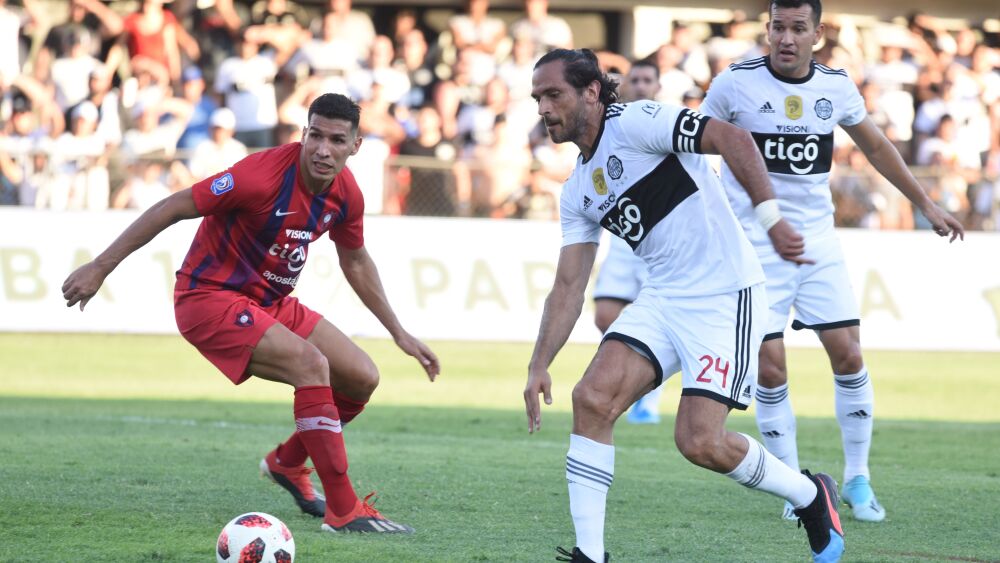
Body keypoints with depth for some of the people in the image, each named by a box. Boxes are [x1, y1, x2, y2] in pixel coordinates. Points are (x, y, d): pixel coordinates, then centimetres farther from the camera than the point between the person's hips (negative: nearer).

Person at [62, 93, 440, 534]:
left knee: (362, 379, 4)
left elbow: (356, 262, 17)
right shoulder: (264, 174, -26)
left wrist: (398, 333, 20)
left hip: (270, 302, 8)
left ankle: (287, 463, 29)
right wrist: (100, 268, -20)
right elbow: (174, 208, -21)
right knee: (311, 364, -27)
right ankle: (343, 510, -24)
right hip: (209, 297, -8)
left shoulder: (346, 194, -3)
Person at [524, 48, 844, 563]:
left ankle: (811, 496, 13)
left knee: (699, 443, -14)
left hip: (725, 297, -8)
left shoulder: (634, 124, -11)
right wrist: (538, 365, 5)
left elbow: (732, 138, -20)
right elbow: (569, 285, 15)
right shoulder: (577, 192, 14)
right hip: (662, 298, 8)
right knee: (592, 399, -12)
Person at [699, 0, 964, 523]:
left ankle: (857, 479, 12)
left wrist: (926, 204, 22)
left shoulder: (836, 87, 1)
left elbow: (876, 147, 17)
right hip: (756, 245, -3)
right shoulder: (735, 84, -10)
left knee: (848, 355, -3)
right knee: (771, 367, -8)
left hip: (818, 243, 3)